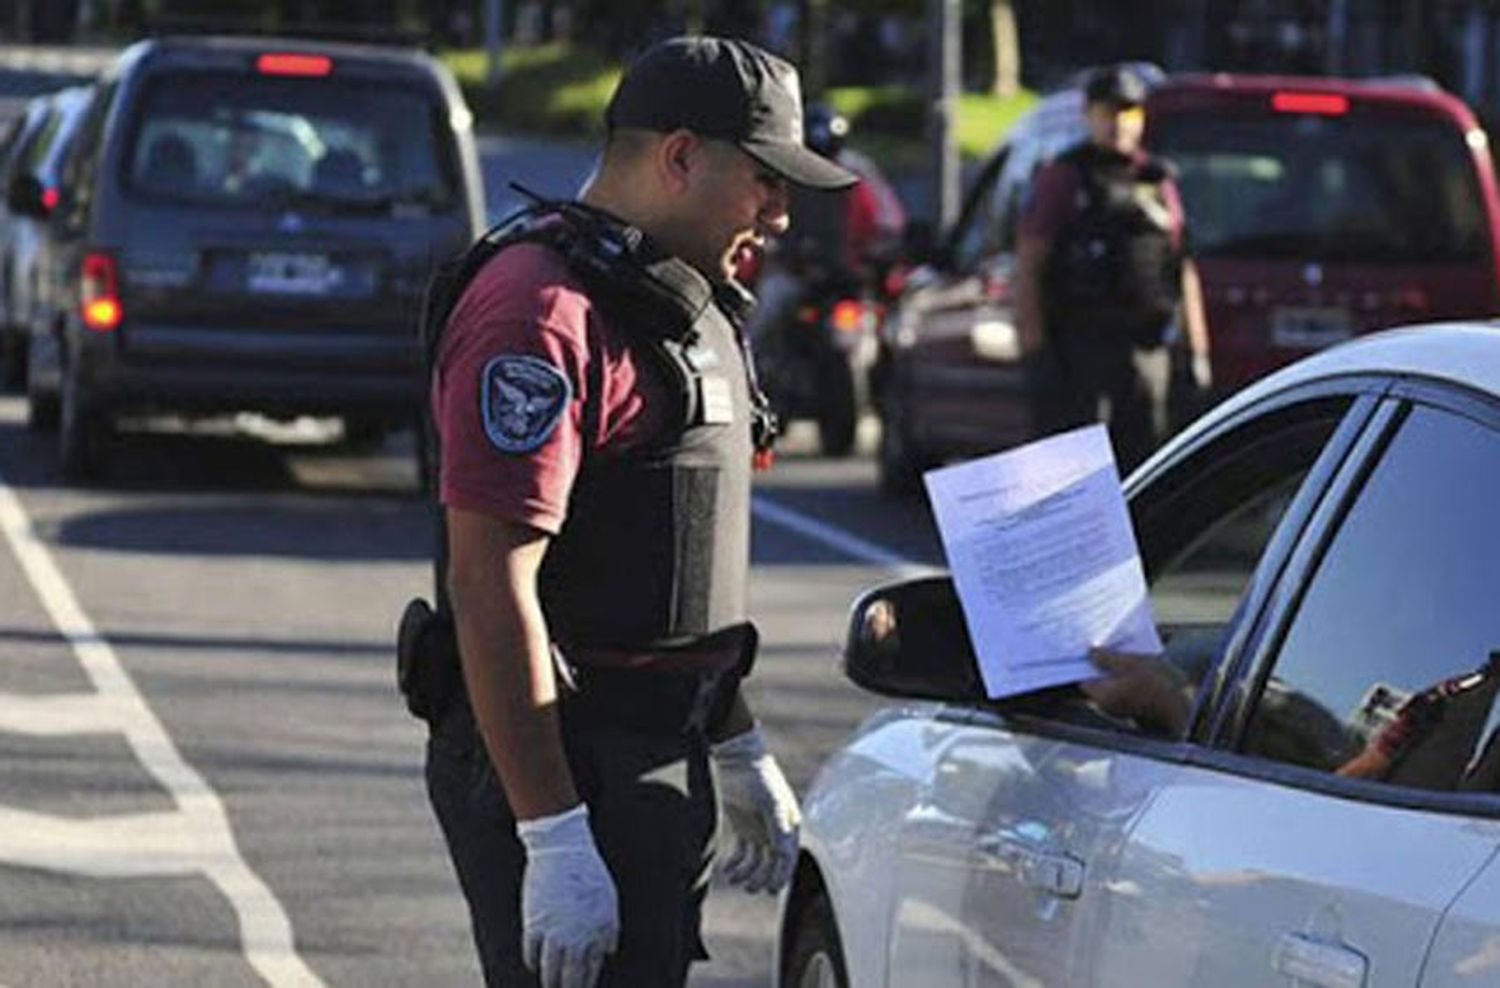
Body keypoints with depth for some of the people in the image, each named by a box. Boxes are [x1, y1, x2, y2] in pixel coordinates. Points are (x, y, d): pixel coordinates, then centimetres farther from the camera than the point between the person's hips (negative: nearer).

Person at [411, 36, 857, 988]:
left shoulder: (678, 303, 17)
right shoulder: (542, 311, -17)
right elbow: (490, 585, -24)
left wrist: (740, 753, 27)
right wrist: (552, 840, -27)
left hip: (659, 761, 10)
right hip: (559, 767, -10)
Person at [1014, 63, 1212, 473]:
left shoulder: (1158, 182, 16)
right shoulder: (1062, 178, 2)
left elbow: (1185, 271, 18)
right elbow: (1027, 266, -4)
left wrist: (1197, 350, 12)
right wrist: (1033, 345, -12)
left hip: (1146, 346, 5)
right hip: (1078, 346, -5)